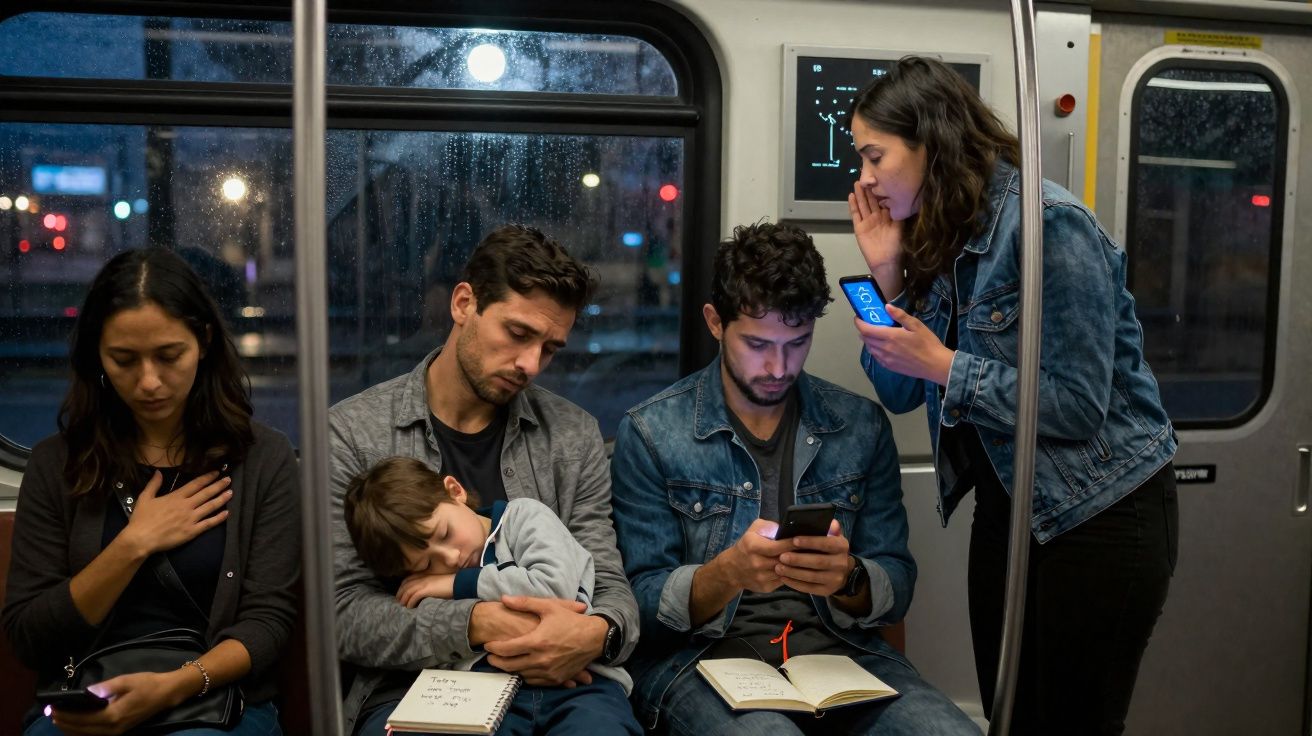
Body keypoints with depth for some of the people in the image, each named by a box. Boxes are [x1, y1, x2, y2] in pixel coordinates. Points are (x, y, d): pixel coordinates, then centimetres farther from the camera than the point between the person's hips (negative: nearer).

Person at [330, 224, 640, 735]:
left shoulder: (574, 436, 8)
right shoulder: (352, 433, 0)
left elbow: (608, 584, 7)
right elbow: (344, 614, -5)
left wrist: (598, 633, -19)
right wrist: (476, 625, -21)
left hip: (557, 681, 3)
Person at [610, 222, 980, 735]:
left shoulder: (862, 427, 6)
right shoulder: (650, 434, -3)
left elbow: (895, 590, 7)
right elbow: (643, 602, -3)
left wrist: (848, 580, -17)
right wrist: (727, 574, -23)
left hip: (839, 651, 4)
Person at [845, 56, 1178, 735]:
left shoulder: (1049, 224, -20)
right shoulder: (938, 240, 3)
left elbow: (1078, 406, -24)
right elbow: (901, 394, 5)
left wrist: (944, 365, -22)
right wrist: (887, 274, -5)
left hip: (1099, 516, -7)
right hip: (1004, 507, 8)